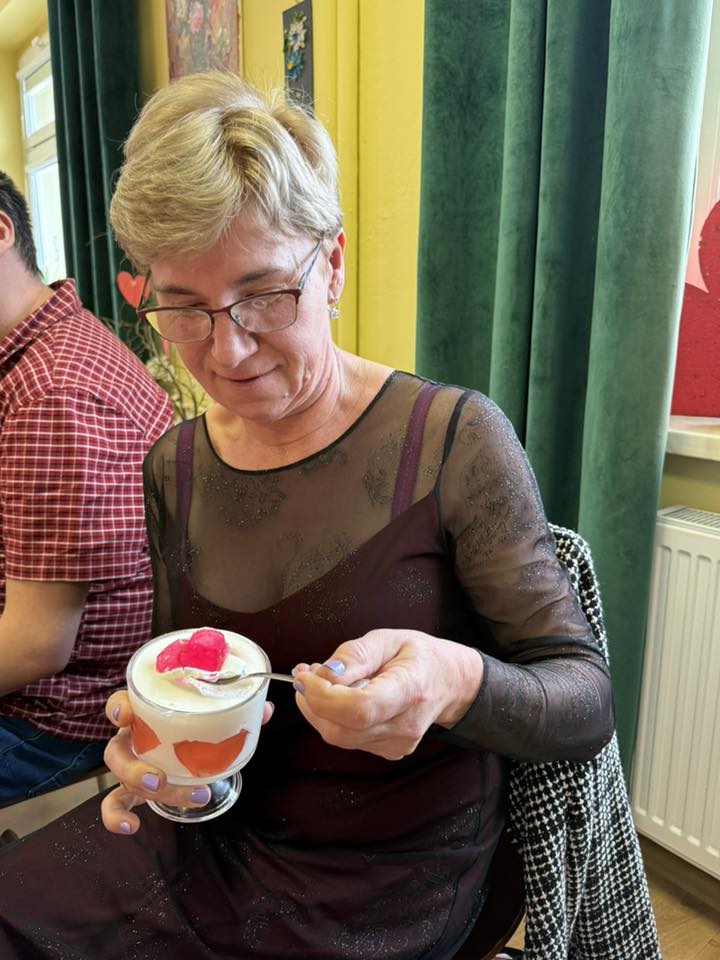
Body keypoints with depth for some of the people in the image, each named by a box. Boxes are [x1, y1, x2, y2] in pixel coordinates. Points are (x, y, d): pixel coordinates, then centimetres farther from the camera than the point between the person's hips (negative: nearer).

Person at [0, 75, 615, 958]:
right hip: (212, 837, 4)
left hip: (386, 886, -3)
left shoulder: (452, 438, -19)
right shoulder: (173, 469, -3)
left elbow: (587, 705, -16)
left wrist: (457, 683, -36)